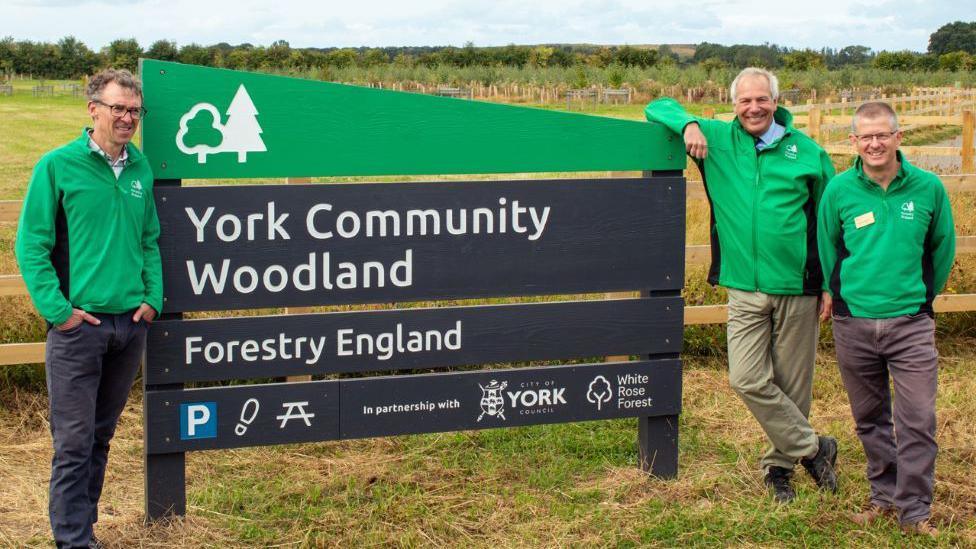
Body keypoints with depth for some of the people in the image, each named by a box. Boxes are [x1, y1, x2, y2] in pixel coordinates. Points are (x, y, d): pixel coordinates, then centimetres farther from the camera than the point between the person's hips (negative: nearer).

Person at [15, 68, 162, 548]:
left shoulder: (141, 170, 8)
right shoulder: (58, 166, -6)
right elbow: (31, 245, -7)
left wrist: (153, 298, 3)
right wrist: (57, 309, -13)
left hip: (130, 324, 5)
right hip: (78, 325, -5)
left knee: (102, 435, 15)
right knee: (74, 441, -2)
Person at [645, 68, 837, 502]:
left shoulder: (806, 151, 4)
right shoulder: (716, 140, 4)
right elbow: (659, 107, 10)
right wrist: (688, 125, -11)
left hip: (796, 287, 0)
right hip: (745, 289, 1)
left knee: (792, 384, 5)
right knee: (747, 379, -10)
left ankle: (780, 463, 24)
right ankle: (812, 448, 6)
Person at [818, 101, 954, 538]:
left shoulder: (928, 187, -3)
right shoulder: (839, 191, -2)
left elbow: (942, 247, 12)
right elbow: (827, 247, 13)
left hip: (910, 322, -1)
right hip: (854, 324, 1)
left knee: (918, 420, -5)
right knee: (870, 419, 13)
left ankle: (915, 511, 6)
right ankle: (884, 496, 29)